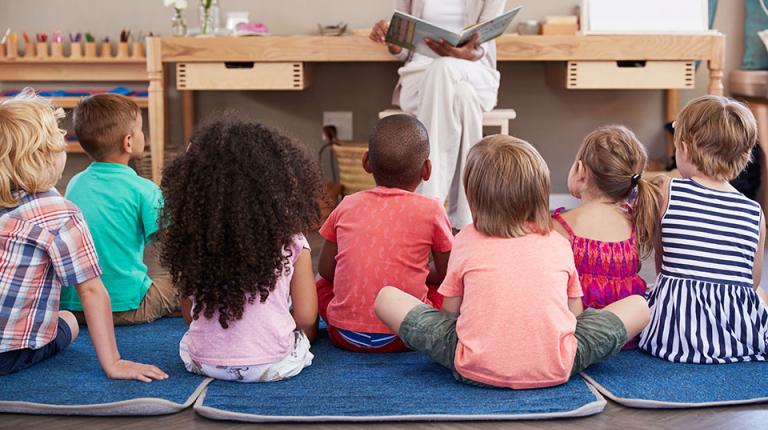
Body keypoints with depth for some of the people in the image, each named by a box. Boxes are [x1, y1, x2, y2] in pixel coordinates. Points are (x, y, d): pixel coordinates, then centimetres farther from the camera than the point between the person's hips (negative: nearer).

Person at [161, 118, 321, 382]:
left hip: (203, 361, 0)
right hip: (274, 365, 0)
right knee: (302, 333, 29)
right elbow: (305, 318, -6)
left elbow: (189, 315, 5)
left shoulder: (191, 238, -4)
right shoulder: (290, 242, -11)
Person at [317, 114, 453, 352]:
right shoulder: (430, 210, -5)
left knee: (323, 284, 29)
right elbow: (447, 274, 5)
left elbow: (326, 269, 9)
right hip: (402, 337, -1)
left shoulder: (347, 205, 3)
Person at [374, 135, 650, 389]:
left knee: (387, 297, 13)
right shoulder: (559, 243, 10)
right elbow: (574, 313, 17)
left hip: (476, 369, -1)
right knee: (638, 304, 19)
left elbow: (450, 312, 13)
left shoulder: (466, 242, 8)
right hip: (555, 370, 2)